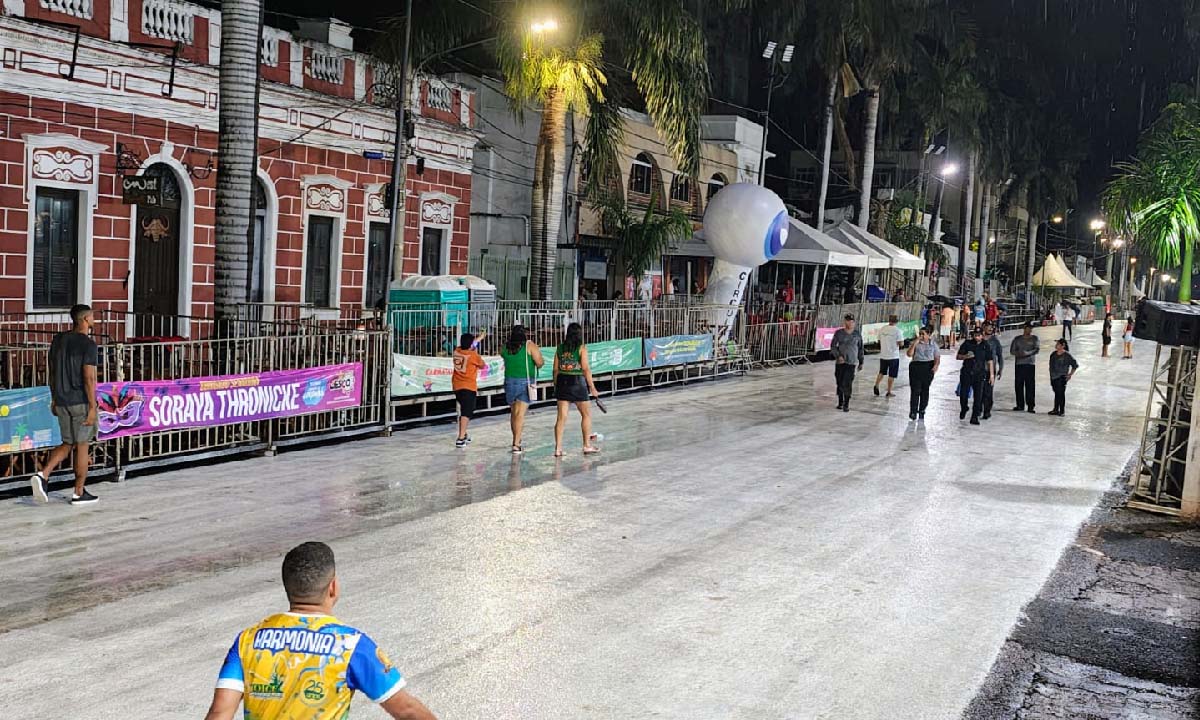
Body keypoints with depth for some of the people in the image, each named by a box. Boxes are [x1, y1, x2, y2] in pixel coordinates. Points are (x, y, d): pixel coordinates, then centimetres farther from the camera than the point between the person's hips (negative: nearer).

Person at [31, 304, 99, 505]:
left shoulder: (58, 340, 9)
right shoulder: (88, 344, -13)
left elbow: (51, 372, 14)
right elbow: (89, 378, -17)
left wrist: (54, 399, 21)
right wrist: (92, 407, -15)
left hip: (62, 402, 7)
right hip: (81, 402, -6)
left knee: (68, 444, 17)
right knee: (82, 445, 4)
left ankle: (42, 475, -4)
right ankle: (79, 493, 11)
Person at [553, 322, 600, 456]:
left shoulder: (560, 348, 6)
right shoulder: (581, 348, -6)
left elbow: (556, 369, 7)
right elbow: (586, 369, -10)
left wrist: (556, 386, 16)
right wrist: (592, 387, -5)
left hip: (562, 382, 4)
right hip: (578, 383, -4)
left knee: (561, 417, 5)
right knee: (586, 414, 13)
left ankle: (558, 448, 1)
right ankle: (587, 445, 18)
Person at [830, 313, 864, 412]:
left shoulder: (857, 334, 4)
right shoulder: (839, 333, 0)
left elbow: (860, 349, 12)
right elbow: (833, 346, -1)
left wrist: (861, 362, 14)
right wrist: (838, 356, -17)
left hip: (851, 362, -1)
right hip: (840, 362, 1)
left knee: (847, 383, -12)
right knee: (839, 383, 8)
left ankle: (846, 404, -2)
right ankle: (840, 402, 25)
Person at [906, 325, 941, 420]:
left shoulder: (933, 345, 6)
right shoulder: (916, 344, 5)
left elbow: (937, 358, 2)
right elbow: (909, 354, -9)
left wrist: (936, 365, -18)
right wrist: (915, 342, -13)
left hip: (928, 368, 1)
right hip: (916, 367, -1)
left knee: (925, 390, 7)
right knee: (915, 389, -6)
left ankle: (922, 410, 18)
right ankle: (913, 411, 0)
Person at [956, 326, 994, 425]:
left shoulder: (985, 346, 4)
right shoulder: (967, 344, 3)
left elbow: (989, 361, 7)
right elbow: (958, 356, 8)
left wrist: (992, 374, 2)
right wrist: (966, 356, -13)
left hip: (980, 374, 0)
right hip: (966, 373, 0)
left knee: (978, 396, -5)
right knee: (963, 394, 2)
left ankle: (975, 416, -1)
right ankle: (964, 408, 32)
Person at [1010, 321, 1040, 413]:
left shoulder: (1034, 338, 6)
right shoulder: (1017, 339, 9)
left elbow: (1036, 350, -5)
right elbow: (1012, 350, 4)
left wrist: (1027, 353, -20)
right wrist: (1019, 353, -15)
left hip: (1030, 364, -2)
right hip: (1019, 364, 2)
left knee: (1030, 386, -6)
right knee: (1019, 386, 5)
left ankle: (1030, 406, -3)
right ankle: (1020, 405, 16)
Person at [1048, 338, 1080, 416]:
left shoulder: (1066, 356, -10)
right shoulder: (1053, 354, 8)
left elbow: (1075, 365, -3)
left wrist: (1070, 374, -5)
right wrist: (1051, 376, 15)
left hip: (1061, 378, -6)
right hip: (1053, 377, 6)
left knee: (1061, 393, -3)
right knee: (1056, 393, 14)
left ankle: (1062, 411, 5)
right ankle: (1056, 410, 21)